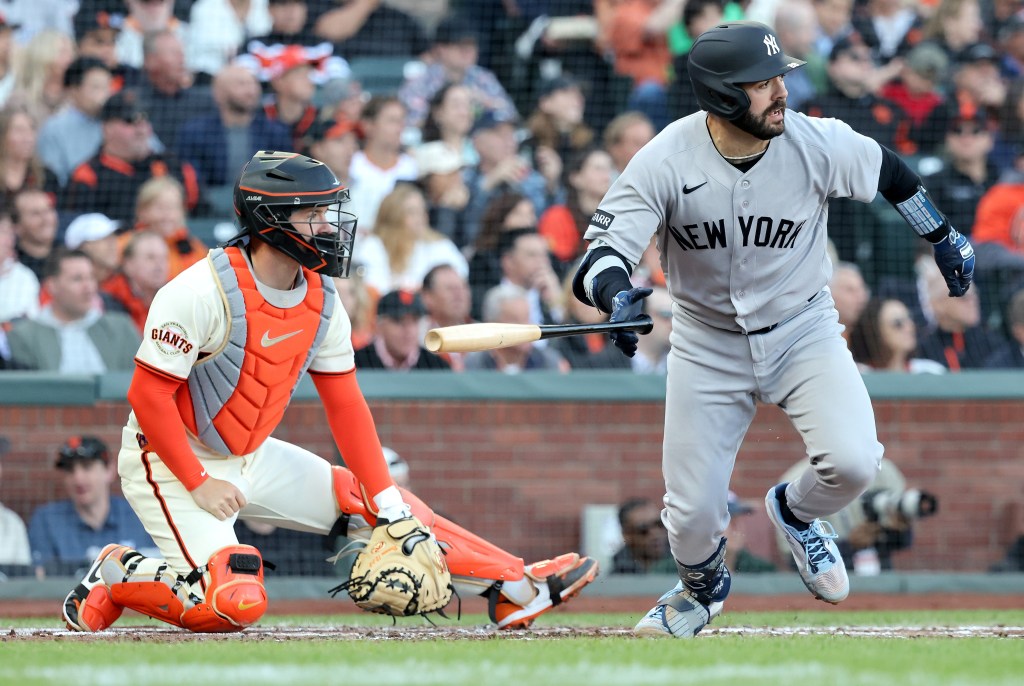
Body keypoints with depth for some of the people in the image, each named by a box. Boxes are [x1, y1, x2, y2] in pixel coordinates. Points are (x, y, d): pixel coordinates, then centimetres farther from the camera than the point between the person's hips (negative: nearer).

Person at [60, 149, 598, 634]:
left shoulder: (322, 300, -2)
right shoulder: (203, 292, -24)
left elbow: (345, 407, 2)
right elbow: (148, 394, -21)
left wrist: (388, 503, -4)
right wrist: (199, 486, -22)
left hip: (252, 456, 7)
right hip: (172, 460, -7)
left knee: (375, 501, 2)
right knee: (233, 602, -24)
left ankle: (514, 587, 8)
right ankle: (115, 577, -1)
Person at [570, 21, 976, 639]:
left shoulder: (820, 145, -17)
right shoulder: (663, 163, -21)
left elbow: (888, 171, 5)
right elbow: (602, 254, -25)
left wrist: (944, 236, 16)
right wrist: (615, 293, -48)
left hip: (802, 331, 0)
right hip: (707, 348, 0)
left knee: (853, 461, -23)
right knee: (692, 515, -1)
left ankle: (796, 512, 14)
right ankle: (703, 586, 37)